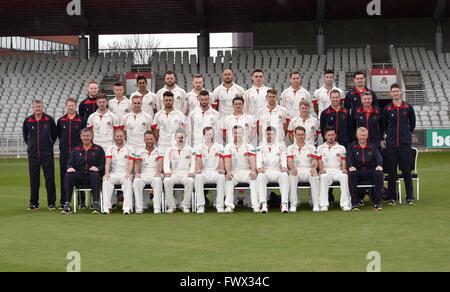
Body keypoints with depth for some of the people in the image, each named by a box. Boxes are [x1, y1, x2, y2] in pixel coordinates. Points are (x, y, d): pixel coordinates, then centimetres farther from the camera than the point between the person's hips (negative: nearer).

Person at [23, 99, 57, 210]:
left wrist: (50, 144, 7)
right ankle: (33, 203, 12)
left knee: (50, 178, -1)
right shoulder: (28, 121, 3)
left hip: (47, 154, -2)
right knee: (34, 179, 5)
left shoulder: (49, 119, -1)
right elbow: (25, 135, 20)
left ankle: (52, 202, 5)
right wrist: (29, 145, 13)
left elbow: (54, 134, 11)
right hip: (33, 154, 2)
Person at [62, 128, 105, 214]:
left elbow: (103, 164, 2)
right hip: (79, 176, 2)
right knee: (68, 176, -28)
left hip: (91, 175, -2)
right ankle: (67, 204, -29)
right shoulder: (75, 150, 21)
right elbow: (70, 163, 12)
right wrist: (70, 167, -13)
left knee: (95, 175, -37)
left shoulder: (98, 149, 13)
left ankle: (96, 204, -38)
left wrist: (97, 168, -20)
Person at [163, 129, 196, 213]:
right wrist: (167, 171, -14)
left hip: (185, 174, -1)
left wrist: (191, 172, -14)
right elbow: (166, 163, 6)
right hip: (173, 174, 1)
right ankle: (171, 206, -22)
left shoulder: (190, 150, 14)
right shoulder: (170, 150, 17)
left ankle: (185, 205, -25)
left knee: (190, 181, -35)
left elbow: (193, 163, 5)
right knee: (167, 180, -31)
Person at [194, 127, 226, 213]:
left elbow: (221, 161, 4)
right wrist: (197, 170, -20)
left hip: (215, 171, 0)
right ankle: (200, 206, -33)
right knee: (198, 177, -35)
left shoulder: (219, 147, 13)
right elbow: (198, 161, 2)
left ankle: (220, 205, -33)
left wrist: (221, 169, -18)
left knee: (221, 177, -35)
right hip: (203, 172, 0)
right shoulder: (199, 147, 13)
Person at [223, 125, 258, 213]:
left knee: (254, 178, -30)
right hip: (234, 172, 0)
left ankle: (256, 206, -33)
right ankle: (229, 206, -32)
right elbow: (227, 161, -7)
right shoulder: (228, 147, 7)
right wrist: (228, 172, -28)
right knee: (228, 179, -32)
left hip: (246, 171, 0)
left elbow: (252, 160, -10)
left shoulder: (249, 147, 6)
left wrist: (253, 171, -30)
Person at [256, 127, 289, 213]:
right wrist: (259, 168, -19)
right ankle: (263, 205, -41)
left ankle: (284, 204, -40)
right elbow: (259, 159, 3)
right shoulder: (260, 147, 18)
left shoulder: (281, 146, 18)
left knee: (284, 175, -34)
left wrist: (284, 167, -18)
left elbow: (283, 158, 5)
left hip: (277, 171, 0)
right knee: (260, 176, -35)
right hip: (265, 171, 0)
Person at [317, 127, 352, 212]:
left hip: (338, 170, 1)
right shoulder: (320, 148, 18)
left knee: (344, 176, -34)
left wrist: (344, 169, -14)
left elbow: (343, 161, 8)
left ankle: (345, 204, -36)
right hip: (325, 171, -1)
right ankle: (323, 204, -39)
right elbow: (319, 161, 4)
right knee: (323, 177, -37)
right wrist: (321, 169, -16)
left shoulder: (341, 148, 19)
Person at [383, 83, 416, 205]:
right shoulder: (387, 109, 4)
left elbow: (412, 123, 15)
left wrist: (407, 133, 12)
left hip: (405, 144, 0)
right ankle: (392, 196, 9)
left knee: (406, 170, 0)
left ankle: (410, 196, 6)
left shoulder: (408, 107, 4)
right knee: (391, 171, 1)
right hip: (391, 144, 1)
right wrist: (390, 135, 11)